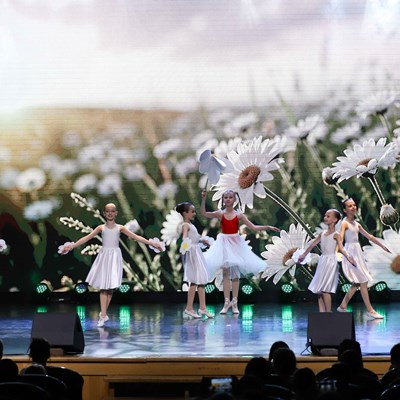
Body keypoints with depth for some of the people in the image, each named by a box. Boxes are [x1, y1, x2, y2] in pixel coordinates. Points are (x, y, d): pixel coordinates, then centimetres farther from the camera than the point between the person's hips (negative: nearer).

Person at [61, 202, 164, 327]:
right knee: (103, 287, -3)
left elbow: (135, 237, -3)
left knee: (110, 287, 1)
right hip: (104, 256, 0)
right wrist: (72, 246, -14)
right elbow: (87, 238, -4)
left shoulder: (120, 228, 3)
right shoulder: (101, 228, 2)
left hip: (115, 257, 0)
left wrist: (151, 243, -11)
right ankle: (103, 315, -3)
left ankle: (103, 314, 12)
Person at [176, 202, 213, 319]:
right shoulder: (185, 225, -12)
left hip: (197, 252, 10)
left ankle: (202, 307, 10)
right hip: (192, 252, -10)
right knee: (195, 281, -10)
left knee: (202, 280, 7)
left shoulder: (191, 225, 16)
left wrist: (202, 240, 44)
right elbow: (185, 235, -31)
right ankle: (189, 308, -6)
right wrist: (185, 242, -50)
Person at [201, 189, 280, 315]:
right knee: (225, 273, -1)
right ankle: (227, 302, 2)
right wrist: (204, 199, -24)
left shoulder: (239, 215, 0)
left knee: (235, 273, 3)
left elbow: (254, 227, -1)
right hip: (224, 243, -1)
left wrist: (269, 227, -10)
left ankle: (234, 303, 8)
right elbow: (204, 213, -13)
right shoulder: (220, 214, -1)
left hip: (236, 243, 1)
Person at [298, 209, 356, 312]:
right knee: (318, 289, 4)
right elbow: (313, 244, 23)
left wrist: (348, 257, -33)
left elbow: (341, 248, -16)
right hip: (322, 261, 7)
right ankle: (321, 312, 7)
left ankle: (328, 313, -8)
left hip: (330, 261, -7)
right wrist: (303, 255, 31)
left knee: (324, 289, -13)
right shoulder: (322, 233, 13)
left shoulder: (336, 235, -7)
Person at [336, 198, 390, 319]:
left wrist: (383, 246, 26)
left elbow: (369, 236, 21)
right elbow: (340, 237, -25)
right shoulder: (345, 223, -9)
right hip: (350, 252, -8)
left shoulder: (356, 224, 14)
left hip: (358, 252, 8)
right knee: (363, 282, -8)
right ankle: (370, 310, -4)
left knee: (357, 283, 10)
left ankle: (343, 306, 17)